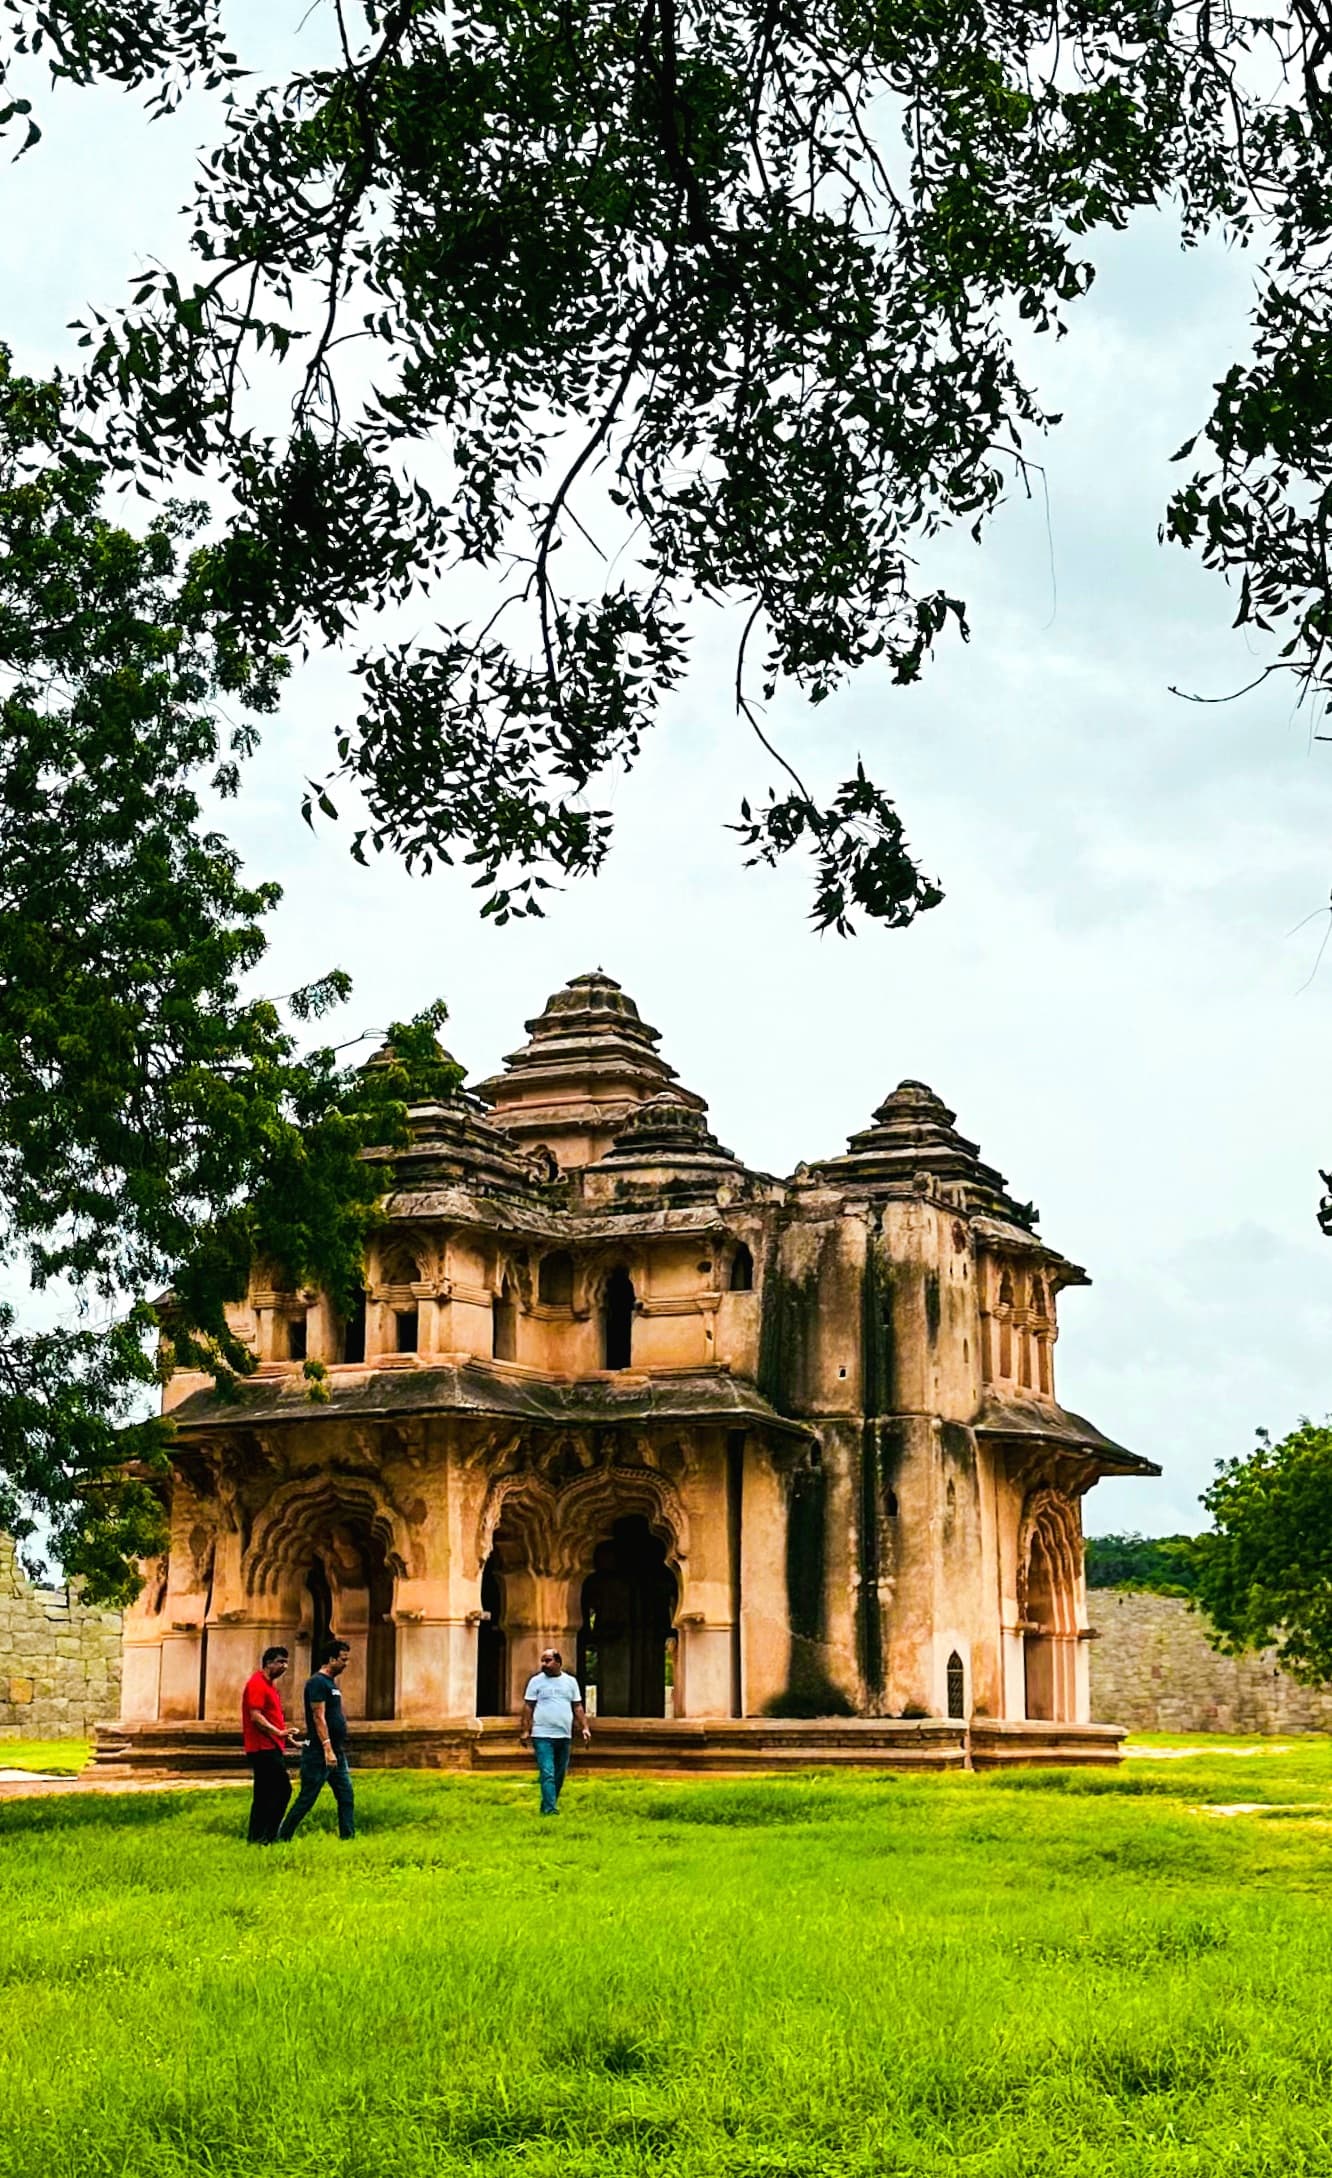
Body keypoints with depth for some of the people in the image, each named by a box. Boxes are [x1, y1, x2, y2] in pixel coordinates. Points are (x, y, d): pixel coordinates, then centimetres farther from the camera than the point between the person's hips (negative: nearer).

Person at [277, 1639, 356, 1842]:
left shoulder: (331, 1683, 17)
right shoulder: (317, 1683, -13)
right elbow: (318, 1718, -20)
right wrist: (328, 1749, -25)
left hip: (336, 1754, 10)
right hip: (318, 1754, -10)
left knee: (346, 1797, 4)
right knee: (306, 1799, -3)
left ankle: (348, 1838, 6)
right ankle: (282, 1838, 5)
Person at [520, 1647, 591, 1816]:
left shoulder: (570, 1681, 9)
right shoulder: (536, 1681, 1)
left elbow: (578, 1707, 12)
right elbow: (528, 1707, 0)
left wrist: (585, 1728, 2)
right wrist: (525, 1731, -6)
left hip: (564, 1736, 4)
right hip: (542, 1736, -4)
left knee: (559, 1775, 9)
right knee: (547, 1774, -12)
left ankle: (547, 1806, 22)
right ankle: (550, 1810, -16)